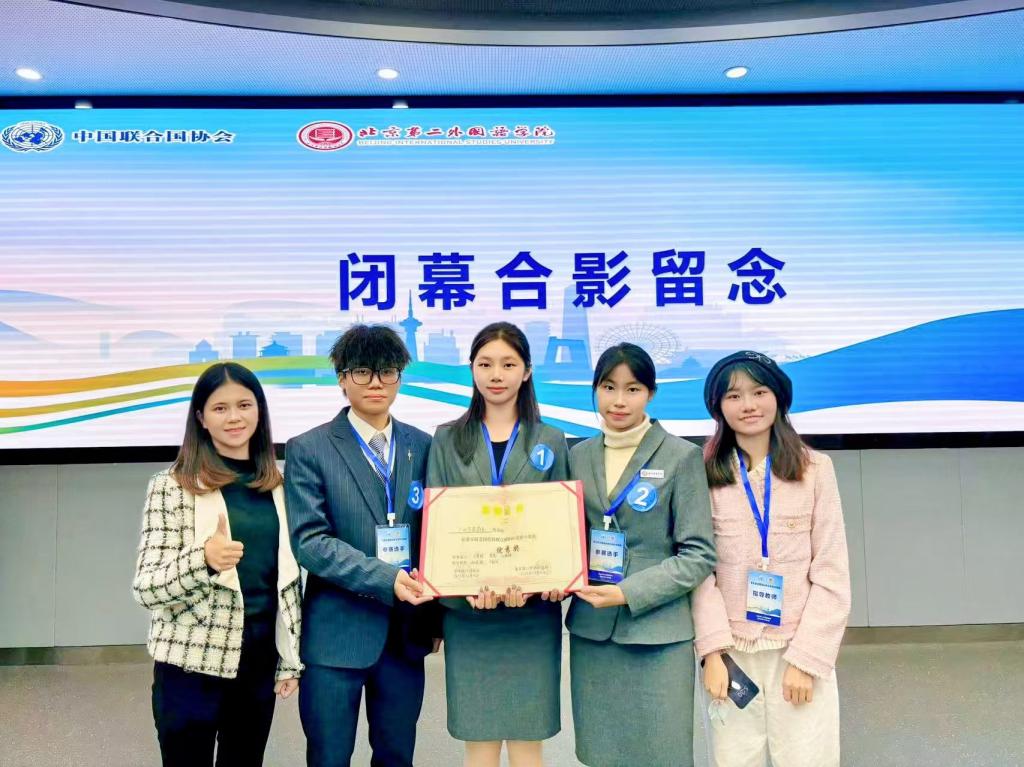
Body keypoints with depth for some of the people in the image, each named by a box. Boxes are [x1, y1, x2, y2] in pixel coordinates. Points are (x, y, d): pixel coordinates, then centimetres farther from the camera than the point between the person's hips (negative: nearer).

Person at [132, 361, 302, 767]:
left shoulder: (275, 483, 4)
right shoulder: (172, 486, -8)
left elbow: (288, 576, 9)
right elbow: (145, 588, -11)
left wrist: (291, 659, 9)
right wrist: (203, 560, -30)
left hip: (259, 664, 4)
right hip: (192, 666, -4)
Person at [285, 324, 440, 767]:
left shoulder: (422, 446, 5)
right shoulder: (309, 450, -5)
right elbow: (310, 541, -13)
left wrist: (436, 614, 4)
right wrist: (386, 578, -23)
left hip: (406, 633, 3)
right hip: (337, 634, -3)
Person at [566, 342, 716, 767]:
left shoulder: (682, 457, -6)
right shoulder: (579, 455, 6)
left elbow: (699, 555, -7)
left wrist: (629, 593, -16)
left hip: (656, 633, -3)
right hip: (590, 630, 4)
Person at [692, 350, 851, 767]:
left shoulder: (815, 468, -2)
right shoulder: (705, 474, -1)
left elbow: (832, 574, -2)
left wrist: (806, 657, -8)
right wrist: (712, 650, -11)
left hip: (800, 650, 0)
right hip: (730, 651, 0)